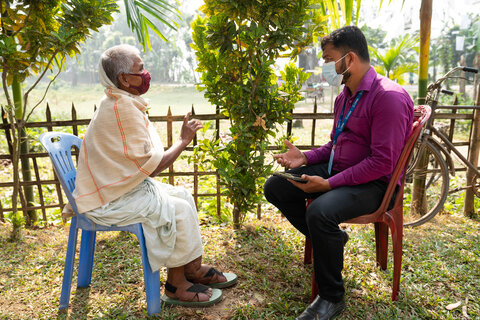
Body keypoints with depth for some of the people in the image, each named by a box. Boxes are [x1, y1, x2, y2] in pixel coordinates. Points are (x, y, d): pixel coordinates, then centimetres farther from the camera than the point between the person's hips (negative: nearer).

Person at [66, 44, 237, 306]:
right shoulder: (124, 109, -25)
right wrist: (184, 140, -12)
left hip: (117, 185, 10)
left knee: (182, 195, 6)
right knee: (177, 209, -16)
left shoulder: (116, 103, 8)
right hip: (108, 201, -10)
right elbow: (152, 166, -23)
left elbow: (140, 158, 8)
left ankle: (193, 269, 16)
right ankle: (176, 286, 1)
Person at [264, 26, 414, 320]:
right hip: (335, 171, 9)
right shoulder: (345, 96, 12)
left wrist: (328, 184, -24)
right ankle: (329, 240, 9)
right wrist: (305, 157, 1)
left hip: (372, 183, -9)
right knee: (275, 186, -3)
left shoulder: (389, 97, -17)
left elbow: (382, 163, -22)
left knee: (320, 211, -36)